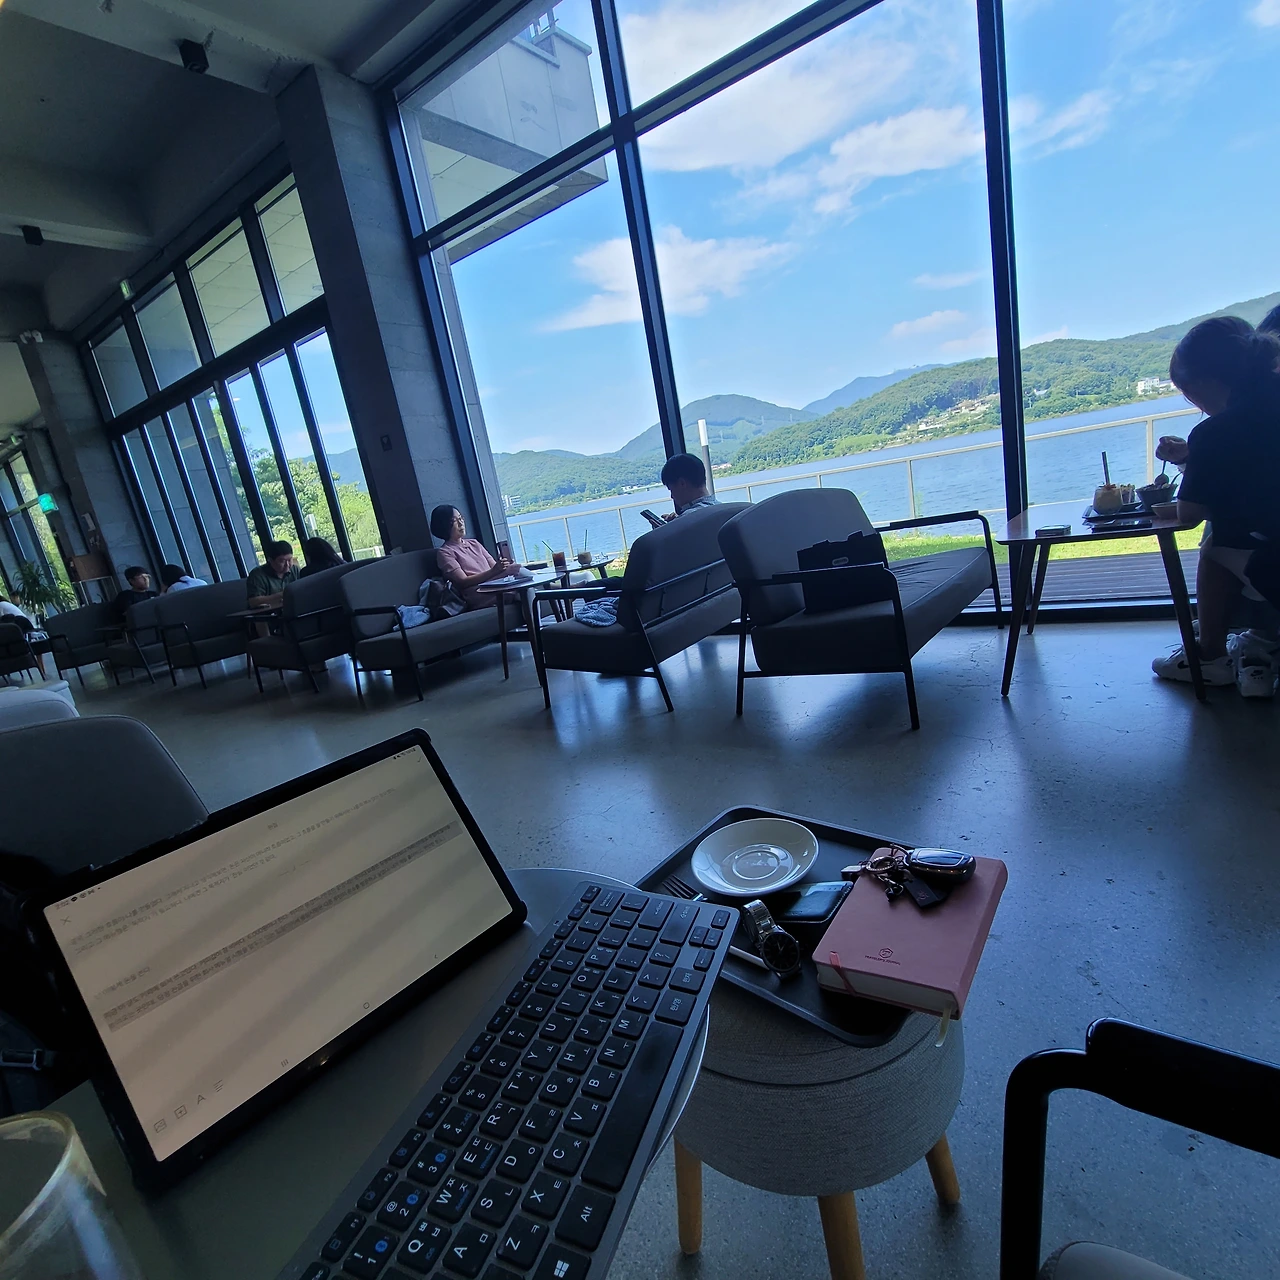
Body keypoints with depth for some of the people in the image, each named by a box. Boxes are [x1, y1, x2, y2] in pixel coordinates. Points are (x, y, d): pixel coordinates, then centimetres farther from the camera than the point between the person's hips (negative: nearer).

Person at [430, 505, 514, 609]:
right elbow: (463, 582, -7)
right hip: (477, 594, -6)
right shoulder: (444, 552, 5)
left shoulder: (473, 543, 26)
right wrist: (493, 571, -19)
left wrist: (502, 566, -10)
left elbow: (493, 566, 16)